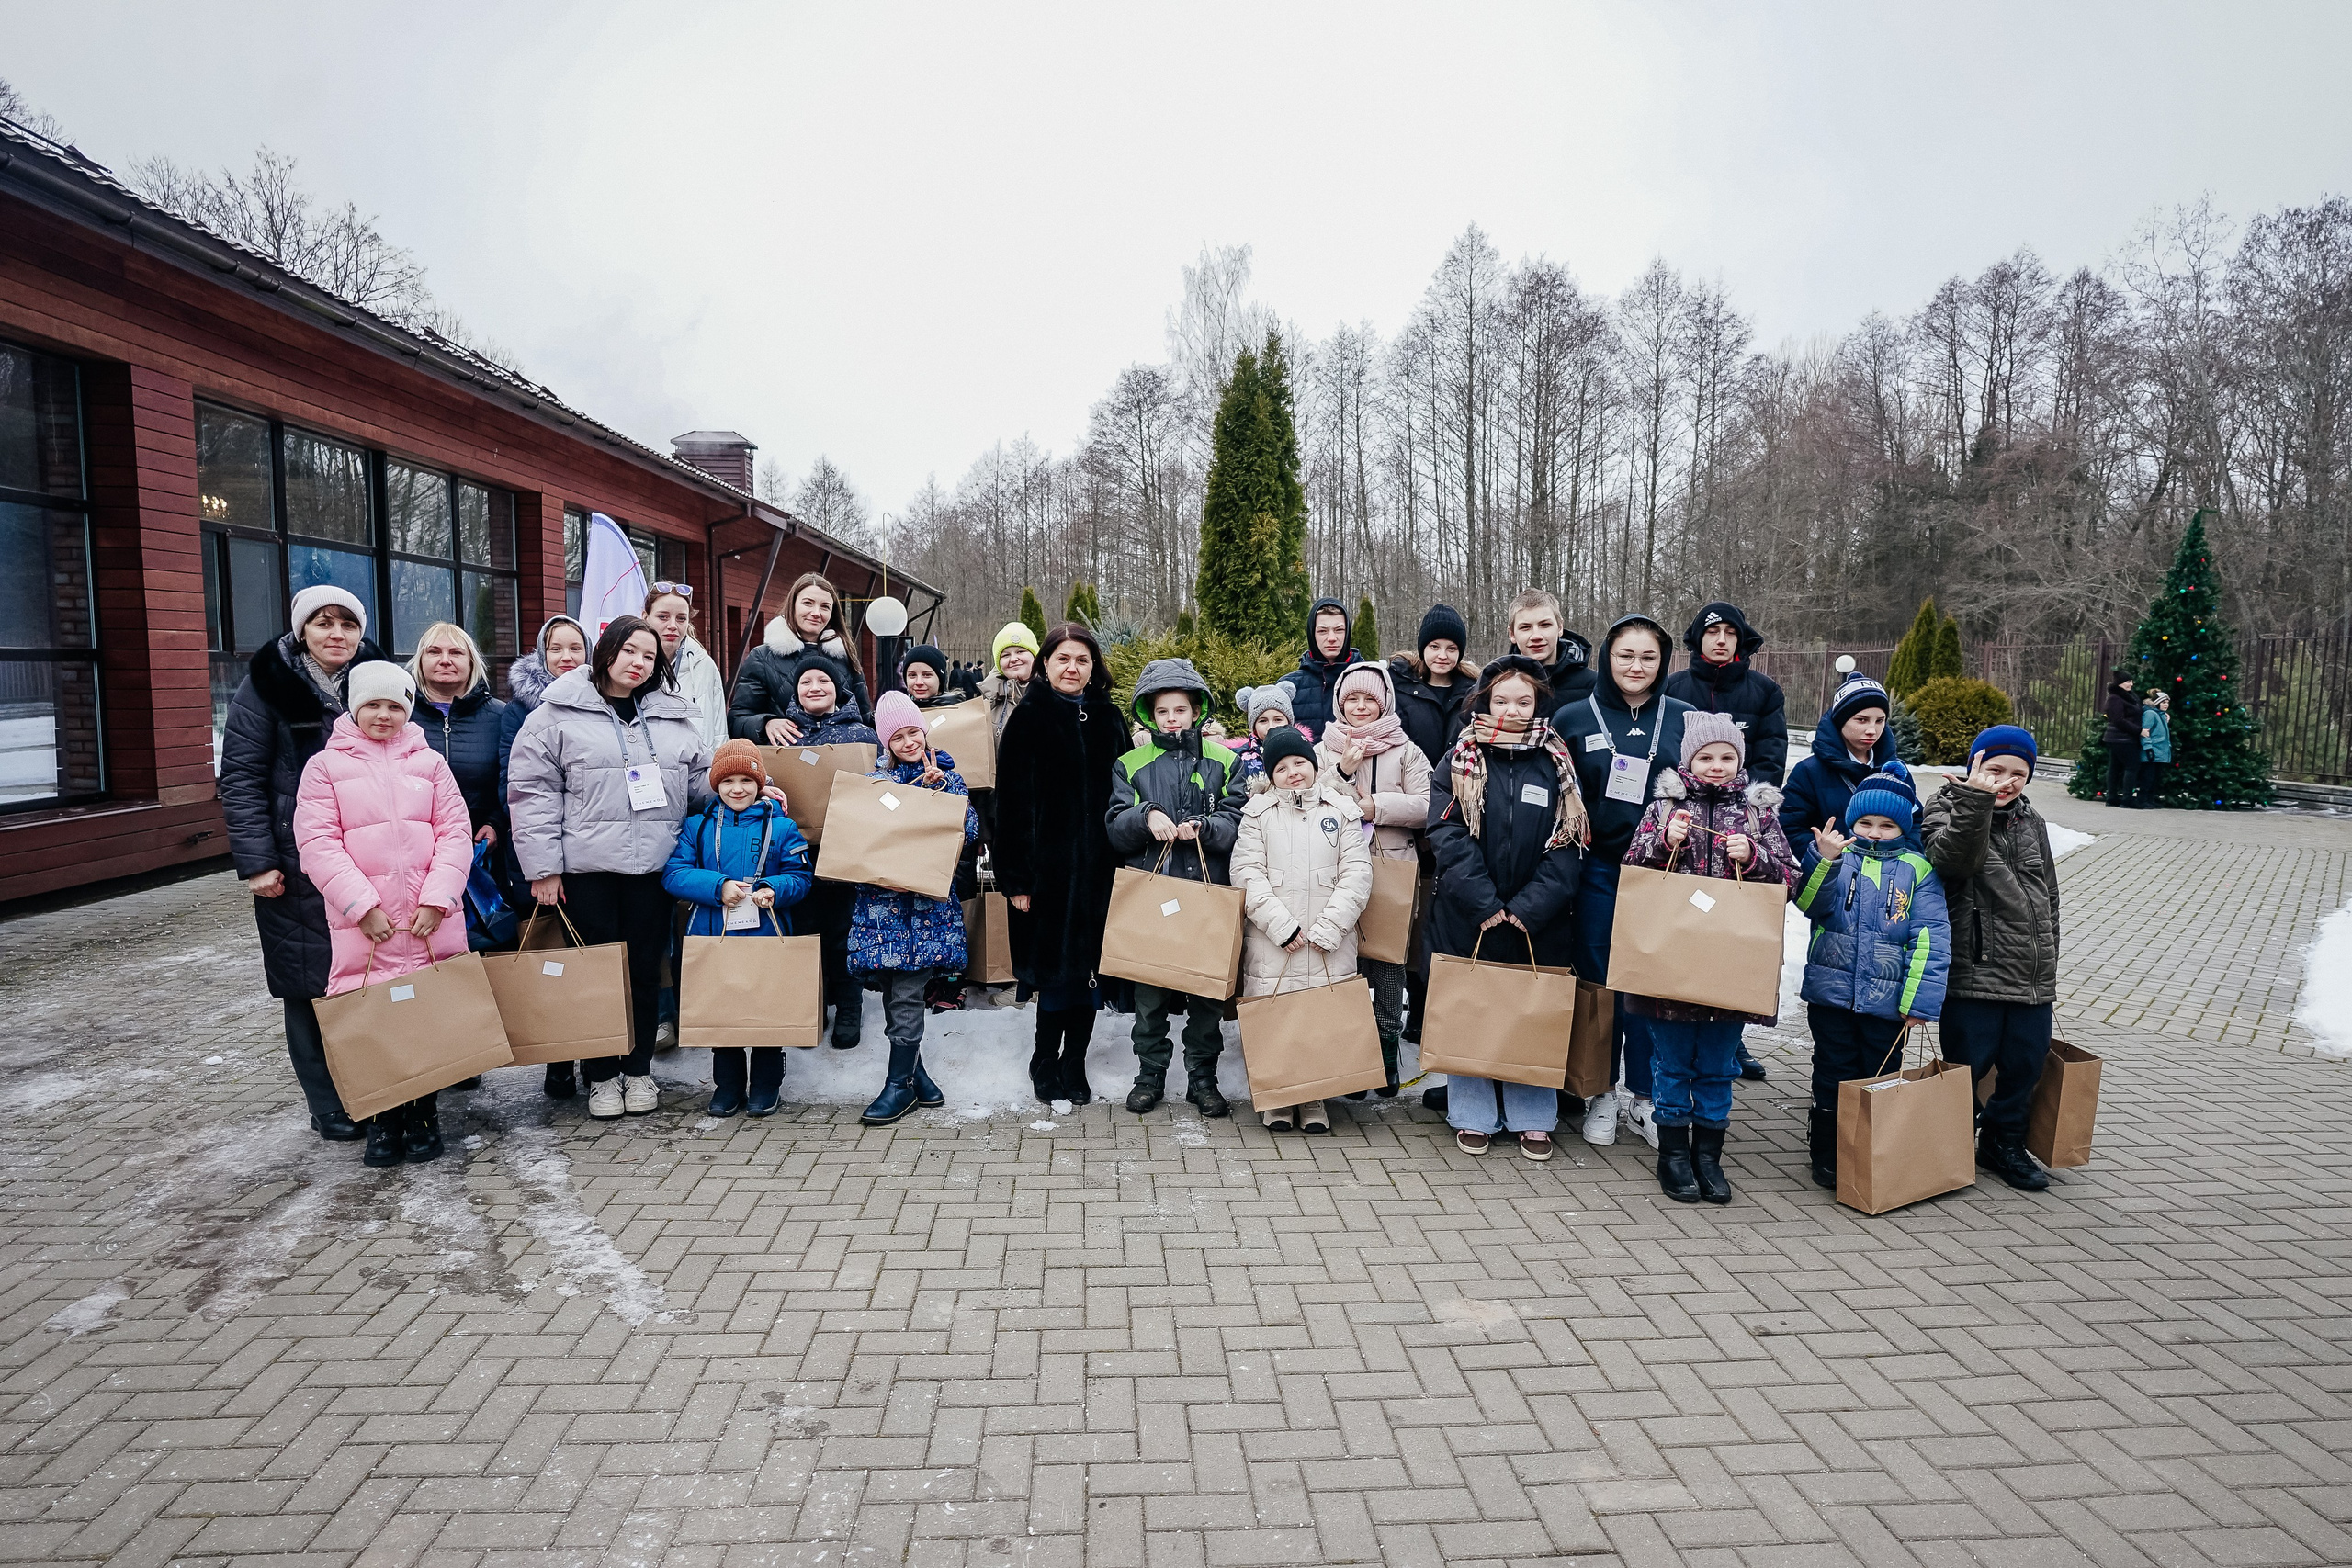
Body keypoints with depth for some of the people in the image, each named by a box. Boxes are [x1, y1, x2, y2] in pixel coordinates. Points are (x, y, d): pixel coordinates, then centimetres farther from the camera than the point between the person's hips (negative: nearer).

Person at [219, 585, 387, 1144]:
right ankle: (331, 1108, 13)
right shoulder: (268, 683, -1)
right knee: (310, 984, 2)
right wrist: (257, 862, -11)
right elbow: (241, 778, -4)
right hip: (297, 865, -3)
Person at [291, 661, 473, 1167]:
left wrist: (436, 900, -8)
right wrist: (363, 906, -12)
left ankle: (423, 1113, 18)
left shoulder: (429, 763, 9)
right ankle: (382, 1120, 16)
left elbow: (455, 833, 4)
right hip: (362, 922, -1)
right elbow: (318, 842, -4)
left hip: (432, 919, 2)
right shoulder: (325, 766, 4)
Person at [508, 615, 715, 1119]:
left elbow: (702, 779, 16)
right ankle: (601, 1076, 19)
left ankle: (638, 1070, 24)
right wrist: (543, 867, -7)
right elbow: (532, 792, -3)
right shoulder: (558, 713, 0)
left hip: (653, 867, 3)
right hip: (587, 868, -3)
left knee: (645, 968, 9)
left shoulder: (674, 714, 13)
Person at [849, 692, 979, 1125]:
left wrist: (937, 790, -9)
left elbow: (968, 829, -2)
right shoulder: (876, 778, 8)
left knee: (905, 994, -6)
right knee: (893, 991, 6)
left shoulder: (947, 775, 6)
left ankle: (901, 1084, 4)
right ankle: (915, 1074, 21)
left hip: (926, 898, -2)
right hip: (883, 897, 2)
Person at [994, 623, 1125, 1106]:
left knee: (1090, 969, 7)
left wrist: (1125, 862, 4)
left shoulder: (1108, 718, 10)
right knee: (1057, 969, 2)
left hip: (1100, 866, 4)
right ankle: (1046, 1064, 21)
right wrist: (1015, 877, -10)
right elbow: (1012, 803, -5)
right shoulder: (1029, 717, -1)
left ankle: (1073, 1066, 22)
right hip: (1049, 865, -4)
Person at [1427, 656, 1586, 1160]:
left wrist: (1528, 907, -14)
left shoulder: (1557, 764, 2)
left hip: (1538, 923, 1)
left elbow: (1568, 843, -3)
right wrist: (1486, 905, -17)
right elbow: (1449, 837, -8)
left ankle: (1534, 1118, 23)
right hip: (1467, 917, 0)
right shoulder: (1459, 763, 0)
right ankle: (1474, 1115, 20)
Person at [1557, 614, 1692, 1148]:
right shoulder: (1574, 718, 4)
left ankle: (1643, 1095, 19)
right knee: (1597, 980, 7)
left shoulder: (1687, 719, 6)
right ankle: (1602, 1094, 20)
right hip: (1598, 870, 0)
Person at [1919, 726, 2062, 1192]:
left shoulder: (2032, 822, 15)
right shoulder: (1945, 811, -5)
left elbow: (2048, 898, 22)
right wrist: (1974, 801, -40)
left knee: (2026, 1062, 12)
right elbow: (1954, 859, -29)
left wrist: (2048, 967, 21)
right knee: (1970, 1062, 0)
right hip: (1974, 972, -6)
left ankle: (2004, 1142, 31)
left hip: (2032, 977, 6)